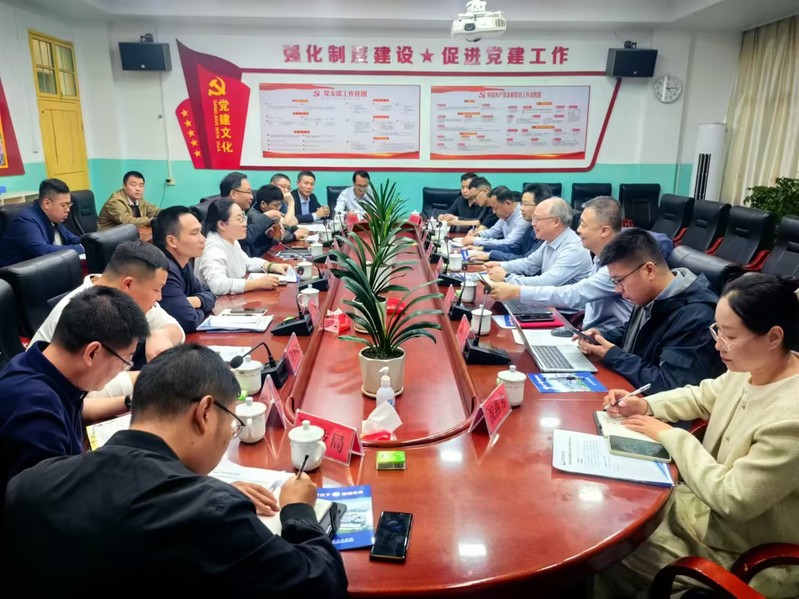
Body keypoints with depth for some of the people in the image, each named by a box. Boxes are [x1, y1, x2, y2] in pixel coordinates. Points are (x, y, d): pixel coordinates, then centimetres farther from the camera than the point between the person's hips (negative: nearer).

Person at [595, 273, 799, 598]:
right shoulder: (752, 368, -7)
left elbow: (733, 500, -30)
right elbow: (702, 396, 12)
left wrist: (671, 436, -21)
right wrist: (645, 405, -4)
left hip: (745, 559, -8)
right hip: (711, 503, 8)